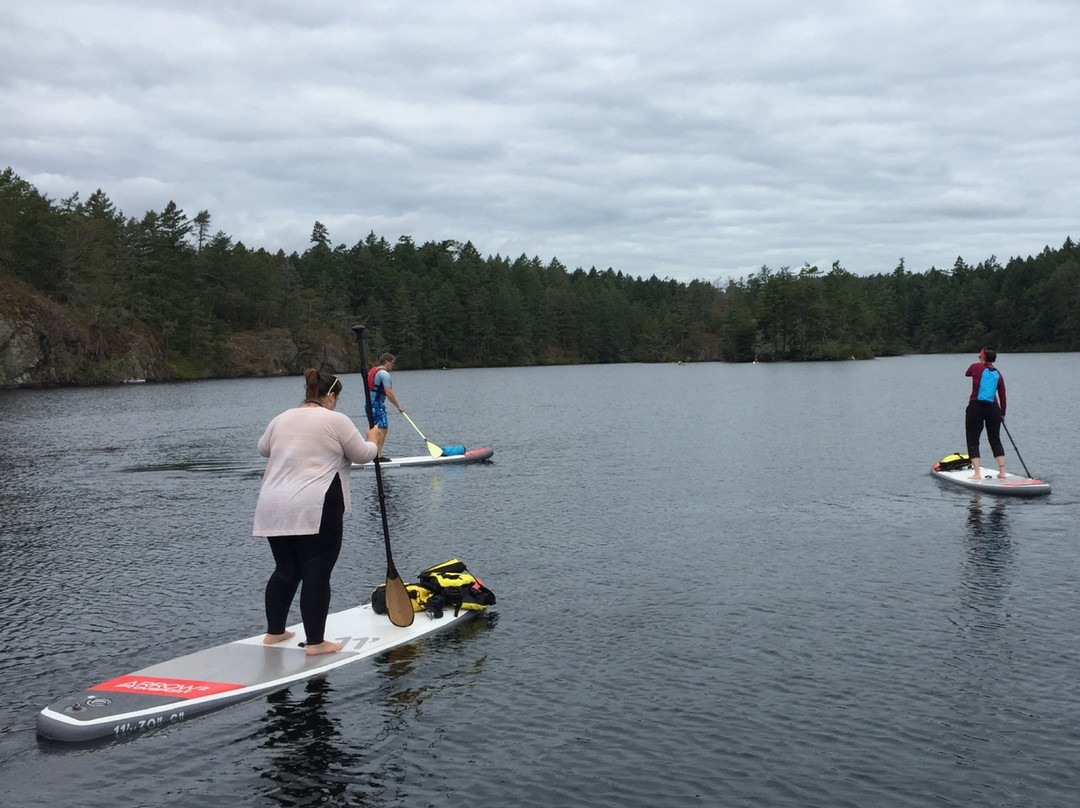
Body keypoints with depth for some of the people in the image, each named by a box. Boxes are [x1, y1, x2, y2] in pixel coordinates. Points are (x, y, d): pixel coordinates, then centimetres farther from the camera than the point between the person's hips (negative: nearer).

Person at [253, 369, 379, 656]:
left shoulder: (282, 419, 14)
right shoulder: (336, 420, -4)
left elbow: (263, 449, 30)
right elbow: (363, 455, 2)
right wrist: (372, 441, 22)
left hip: (274, 509, 7)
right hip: (315, 510, -7)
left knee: (285, 570, 18)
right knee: (316, 575, -1)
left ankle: (274, 632, 27)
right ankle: (315, 642, 1)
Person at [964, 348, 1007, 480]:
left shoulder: (976, 368, -2)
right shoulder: (998, 374, 8)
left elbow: (967, 373, 23)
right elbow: (1002, 396, 12)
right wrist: (1002, 413, 25)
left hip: (975, 407, -3)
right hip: (993, 409, 3)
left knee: (973, 441, 3)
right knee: (995, 441, 14)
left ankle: (977, 473, -6)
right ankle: (1002, 471, 10)